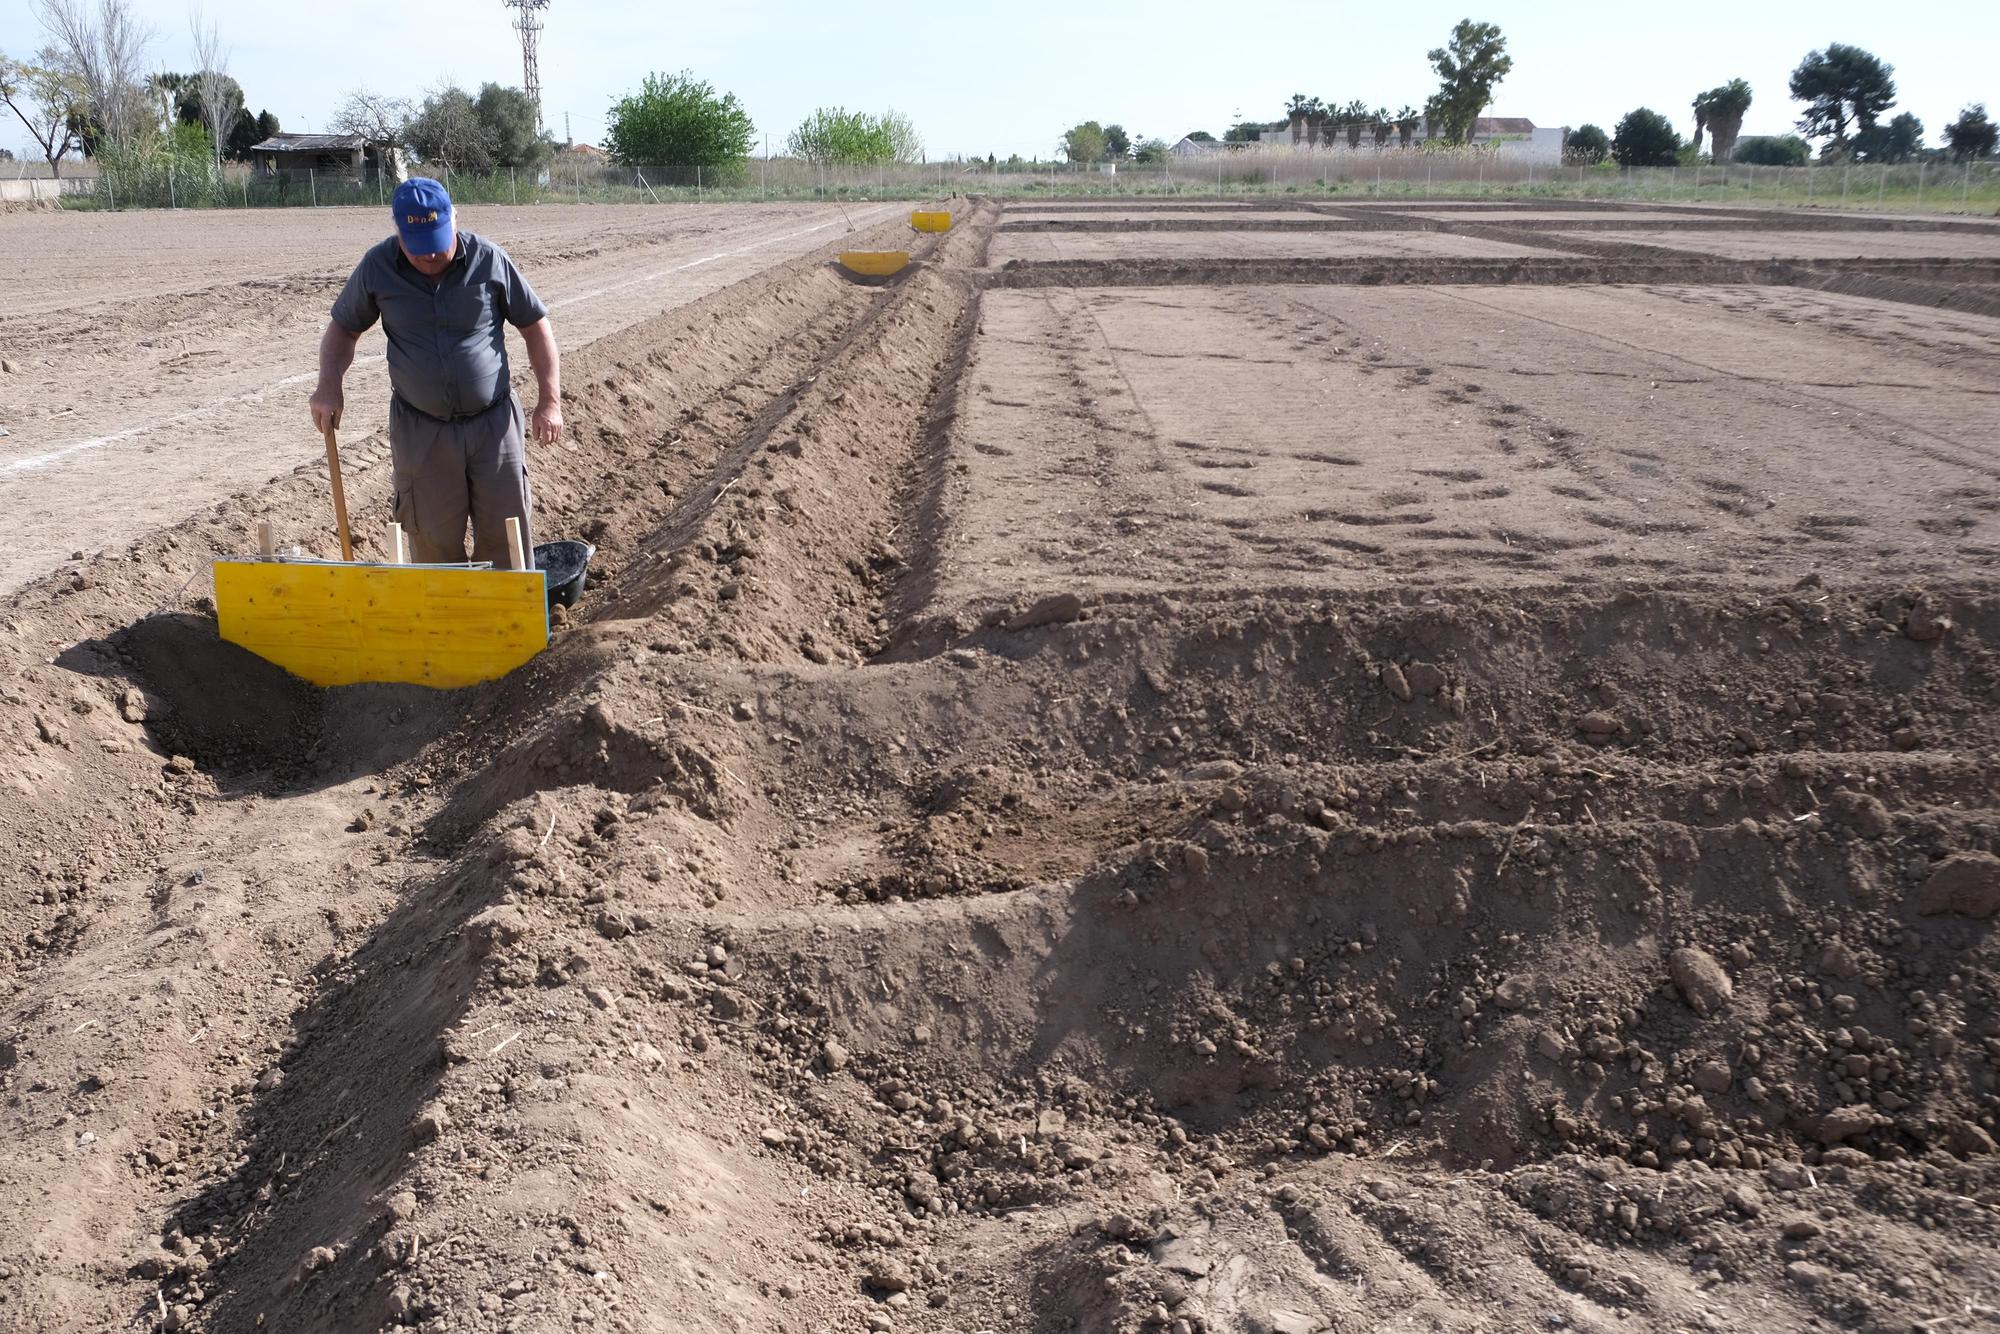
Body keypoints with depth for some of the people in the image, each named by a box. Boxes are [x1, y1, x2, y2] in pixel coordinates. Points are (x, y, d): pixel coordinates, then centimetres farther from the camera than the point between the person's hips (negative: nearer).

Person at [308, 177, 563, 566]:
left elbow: (536, 326, 2)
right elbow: (343, 329, 10)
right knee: (434, 545, 5)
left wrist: (550, 401, -4)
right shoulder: (377, 268, -3)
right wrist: (329, 384, -7)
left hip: (493, 422, -1)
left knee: (508, 541, 4)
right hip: (420, 429, 1)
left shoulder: (489, 259, -6)